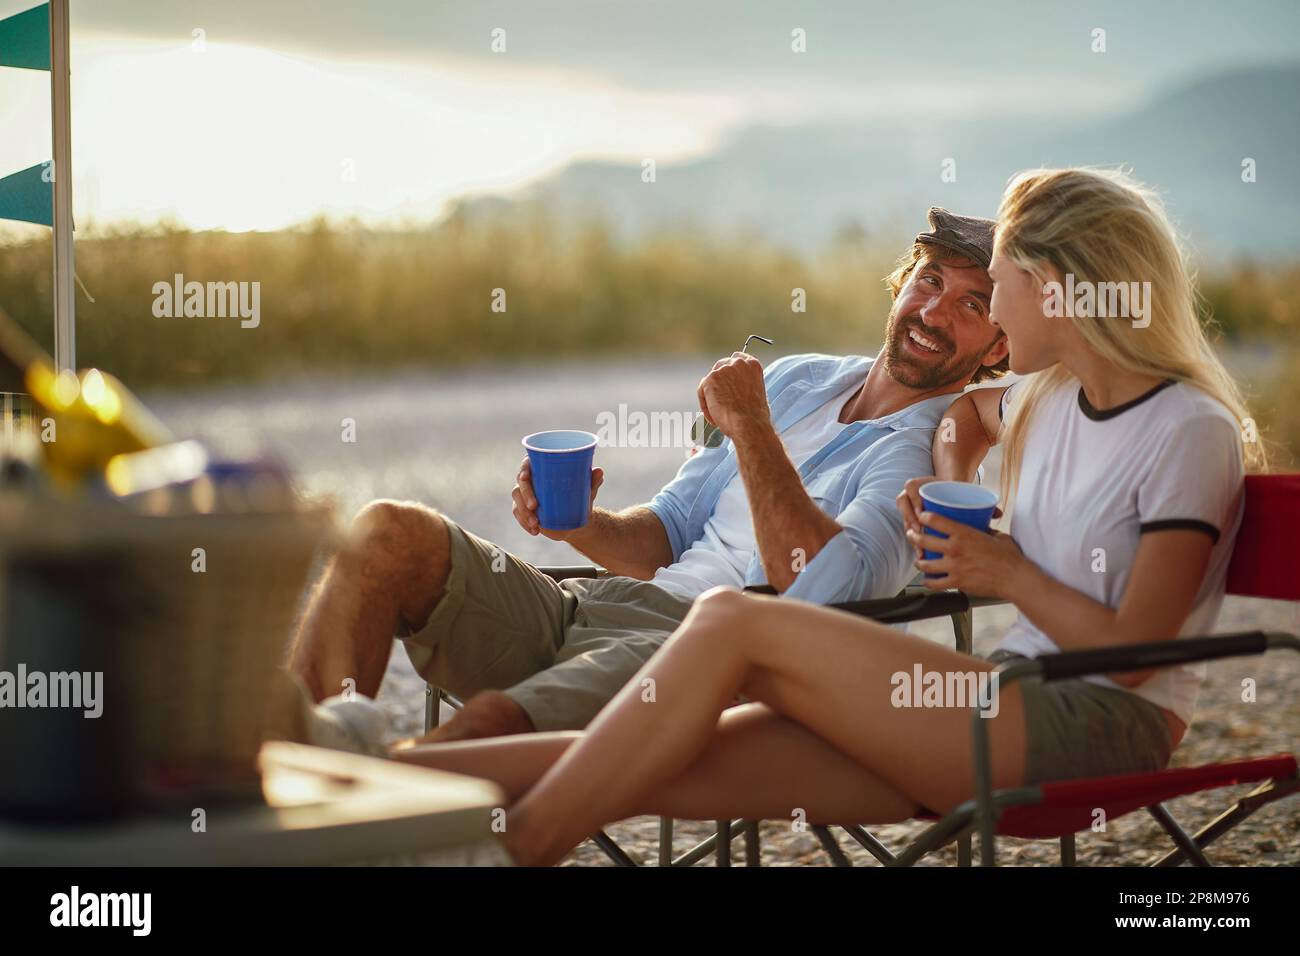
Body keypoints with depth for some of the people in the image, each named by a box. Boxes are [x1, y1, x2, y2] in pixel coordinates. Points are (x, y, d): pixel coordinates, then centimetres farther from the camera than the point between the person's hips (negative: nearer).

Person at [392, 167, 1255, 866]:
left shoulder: (1190, 431, -9)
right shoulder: (1049, 400, 15)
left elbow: (1134, 650, -14)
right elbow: (970, 411, 41)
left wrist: (1007, 571, -8)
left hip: (1102, 727, -7)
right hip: (1017, 709, 8)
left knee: (731, 624, -19)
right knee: (663, 769, -11)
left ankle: (518, 845, -17)